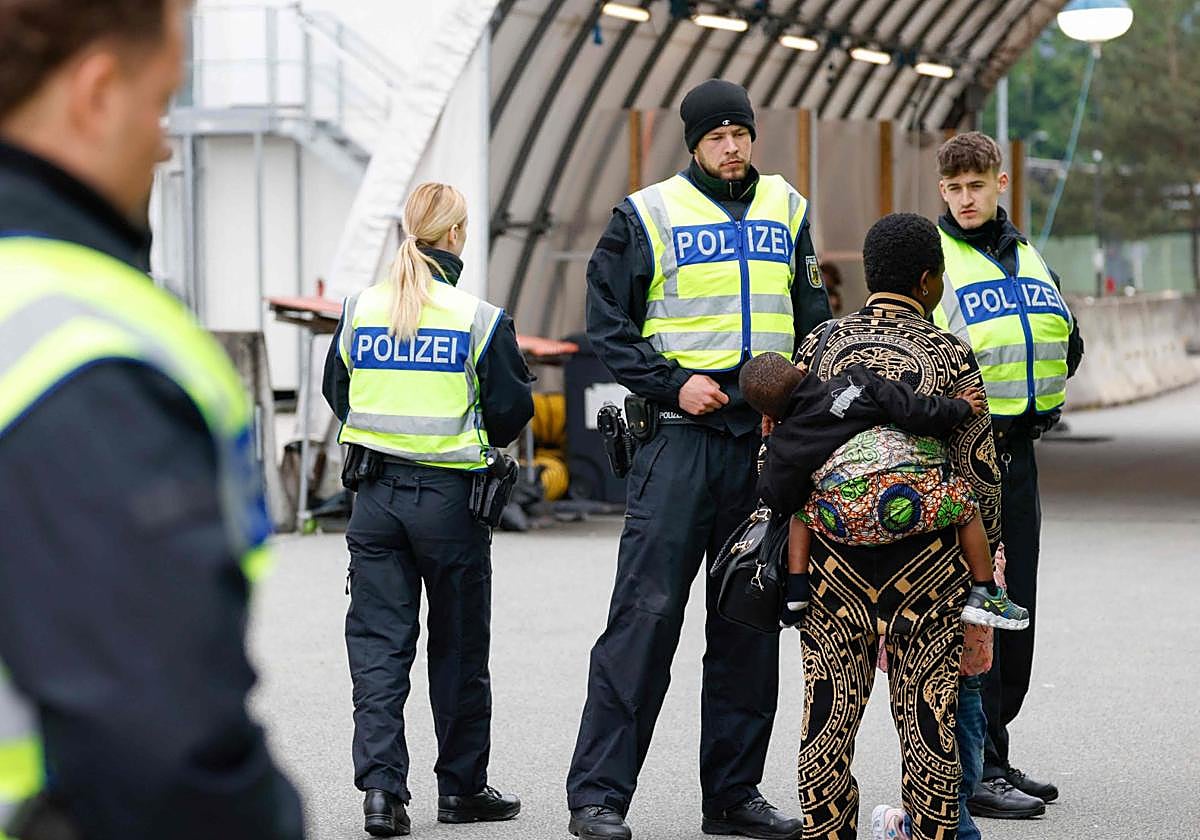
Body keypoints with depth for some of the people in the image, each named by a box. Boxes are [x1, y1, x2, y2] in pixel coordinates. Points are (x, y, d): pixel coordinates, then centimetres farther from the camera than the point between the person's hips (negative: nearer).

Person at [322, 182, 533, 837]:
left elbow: (336, 392, 13)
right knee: (458, 647, 10)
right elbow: (511, 408, -4)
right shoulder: (479, 319, -10)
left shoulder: (360, 310, 1)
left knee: (378, 642, 5)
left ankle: (380, 785, -6)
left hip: (375, 492, 3)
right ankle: (461, 787, 19)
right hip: (450, 494, -3)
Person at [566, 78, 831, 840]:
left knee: (751, 620, 8)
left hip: (767, 435, 5)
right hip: (681, 434, -5)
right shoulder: (649, 214, 0)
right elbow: (609, 324, -1)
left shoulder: (787, 210, 13)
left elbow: (815, 319, 19)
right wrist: (673, 383, -13)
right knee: (647, 612, -10)